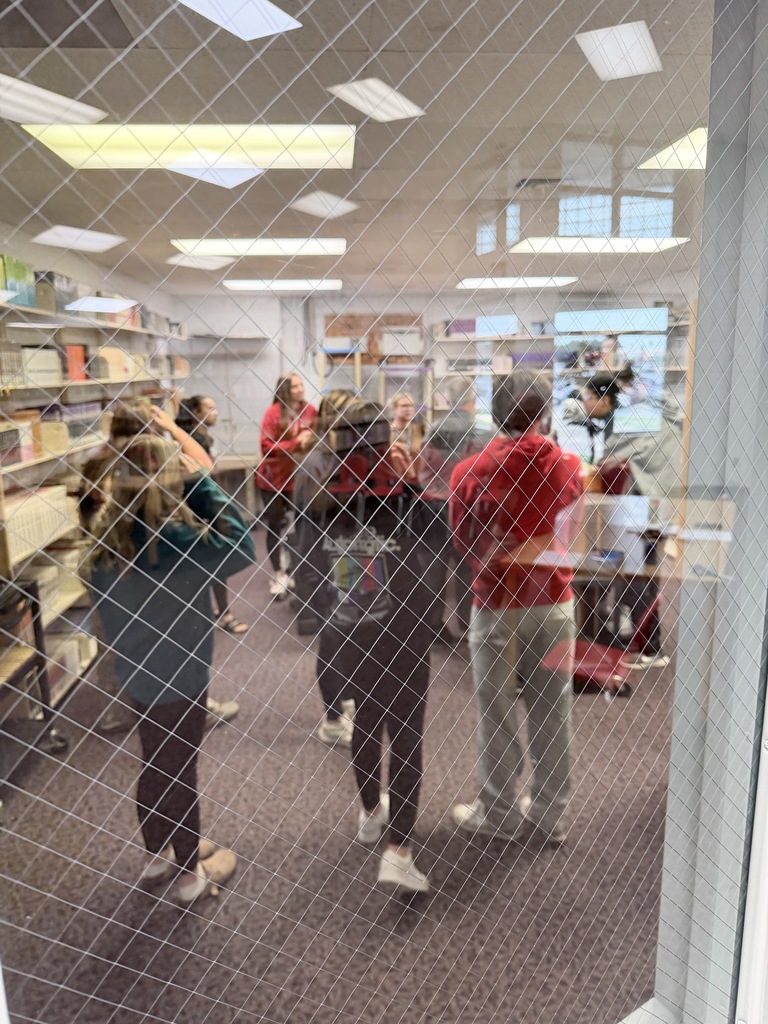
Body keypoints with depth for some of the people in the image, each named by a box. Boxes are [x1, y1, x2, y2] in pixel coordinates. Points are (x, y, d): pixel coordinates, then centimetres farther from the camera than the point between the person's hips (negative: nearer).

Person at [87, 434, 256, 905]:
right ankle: (191, 876, 32)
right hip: (178, 680, -7)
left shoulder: (110, 539, -5)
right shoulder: (173, 541, -29)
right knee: (181, 776, 11)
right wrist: (205, 484, -23)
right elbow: (241, 549, -26)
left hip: (140, 673, 7)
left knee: (156, 769, 25)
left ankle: (157, 856, 46)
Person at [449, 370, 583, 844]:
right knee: (552, 712, 15)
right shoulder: (569, 467, -7)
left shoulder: (469, 472, -15)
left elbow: (462, 541, -5)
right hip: (554, 603, 3)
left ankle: (501, 813, 26)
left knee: (499, 714, 12)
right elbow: (569, 528, 8)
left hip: (497, 606, -2)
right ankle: (550, 813, 29)